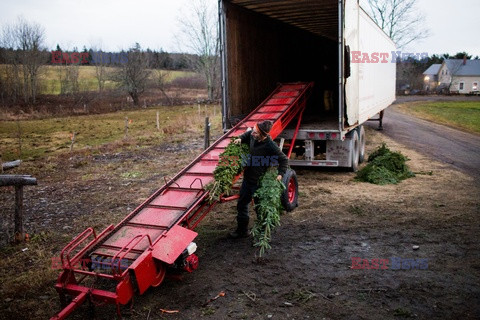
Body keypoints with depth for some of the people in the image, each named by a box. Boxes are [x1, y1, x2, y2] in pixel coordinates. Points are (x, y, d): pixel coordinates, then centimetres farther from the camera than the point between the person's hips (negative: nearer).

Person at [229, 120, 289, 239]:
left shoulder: (270, 146, -24)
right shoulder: (252, 136, -5)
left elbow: (284, 159, -12)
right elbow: (247, 135, 21)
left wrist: (280, 173, -22)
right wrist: (240, 139, 3)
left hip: (259, 182, -8)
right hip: (247, 179, 8)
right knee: (242, 204, 17)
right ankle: (242, 230, 33)